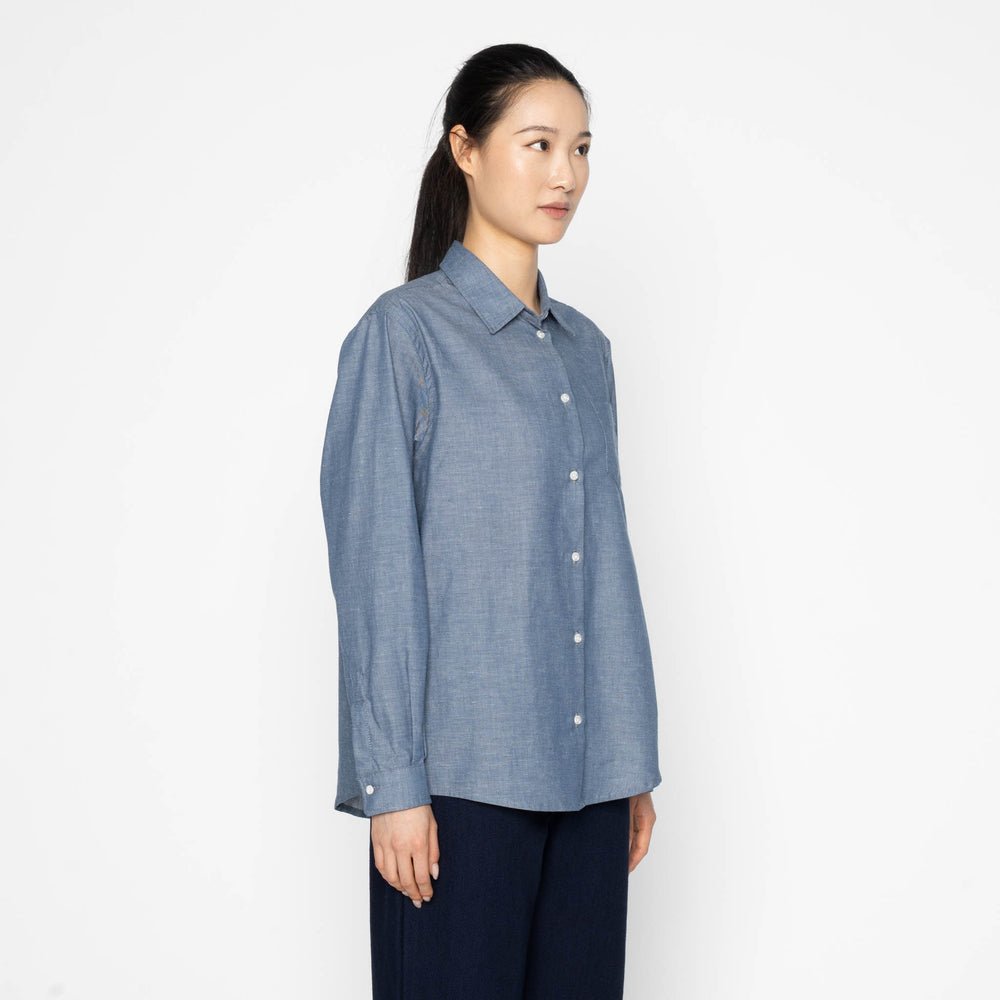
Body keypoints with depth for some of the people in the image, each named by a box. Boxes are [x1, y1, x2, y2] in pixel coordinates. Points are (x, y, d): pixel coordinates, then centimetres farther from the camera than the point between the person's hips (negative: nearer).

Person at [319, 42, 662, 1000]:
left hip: (584, 774, 6)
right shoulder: (403, 331, -5)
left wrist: (634, 761, 12)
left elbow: (607, 560, 14)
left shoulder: (585, 347, 13)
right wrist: (392, 782, -12)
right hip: (462, 771, -5)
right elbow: (376, 570, -9)